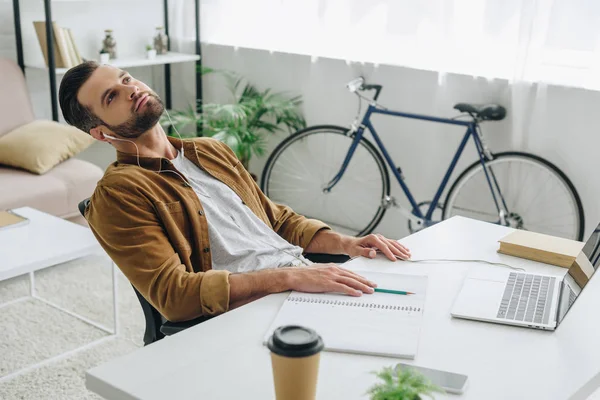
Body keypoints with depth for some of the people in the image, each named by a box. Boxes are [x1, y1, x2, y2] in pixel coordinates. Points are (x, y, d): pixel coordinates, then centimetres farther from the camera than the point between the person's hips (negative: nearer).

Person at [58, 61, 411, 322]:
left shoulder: (210, 151, 21)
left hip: (306, 281, 8)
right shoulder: (118, 193, -3)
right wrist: (288, 277, -22)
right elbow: (171, 293, -14)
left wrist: (345, 243, 7)